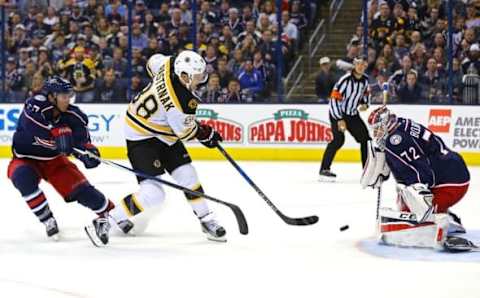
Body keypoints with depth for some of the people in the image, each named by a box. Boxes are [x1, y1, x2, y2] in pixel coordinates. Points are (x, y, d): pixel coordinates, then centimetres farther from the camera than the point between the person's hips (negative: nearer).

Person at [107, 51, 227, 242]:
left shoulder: (172, 63, -13)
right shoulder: (181, 101, -34)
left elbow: (153, 62, 11)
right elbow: (185, 131, -16)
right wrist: (207, 135, 3)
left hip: (163, 134, 9)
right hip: (141, 135, -9)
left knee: (187, 175, 8)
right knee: (152, 193, -16)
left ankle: (207, 220, 22)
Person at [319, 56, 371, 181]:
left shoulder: (365, 79, -2)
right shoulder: (345, 80, -24)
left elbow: (366, 92, 19)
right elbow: (335, 99, -25)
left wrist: (365, 103, -3)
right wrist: (339, 120, -26)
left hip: (353, 114, 7)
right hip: (337, 113, -7)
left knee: (365, 137, 5)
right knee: (339, 139, -23)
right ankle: (324, 169, -19)